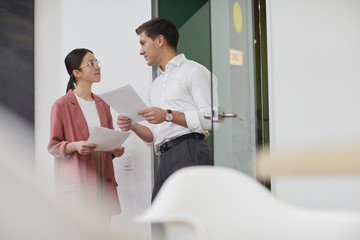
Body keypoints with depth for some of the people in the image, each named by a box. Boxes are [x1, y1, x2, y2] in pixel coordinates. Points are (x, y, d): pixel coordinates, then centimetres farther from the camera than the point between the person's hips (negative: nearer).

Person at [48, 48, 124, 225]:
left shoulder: (102, 105, 17)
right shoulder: (62, 105, -2)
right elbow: (53, 146, -2)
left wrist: (116, 150, 2)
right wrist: (75, 146, -19)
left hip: (103, 182, 6)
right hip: (77, 184, -5)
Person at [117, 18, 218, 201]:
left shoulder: (194, 71, 4)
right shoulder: (156, 85, 30)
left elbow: (211, 119, -9)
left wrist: (168, 116, -13)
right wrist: (133, 126, 9)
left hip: (190, 153, -8)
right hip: (165, 160, 8)